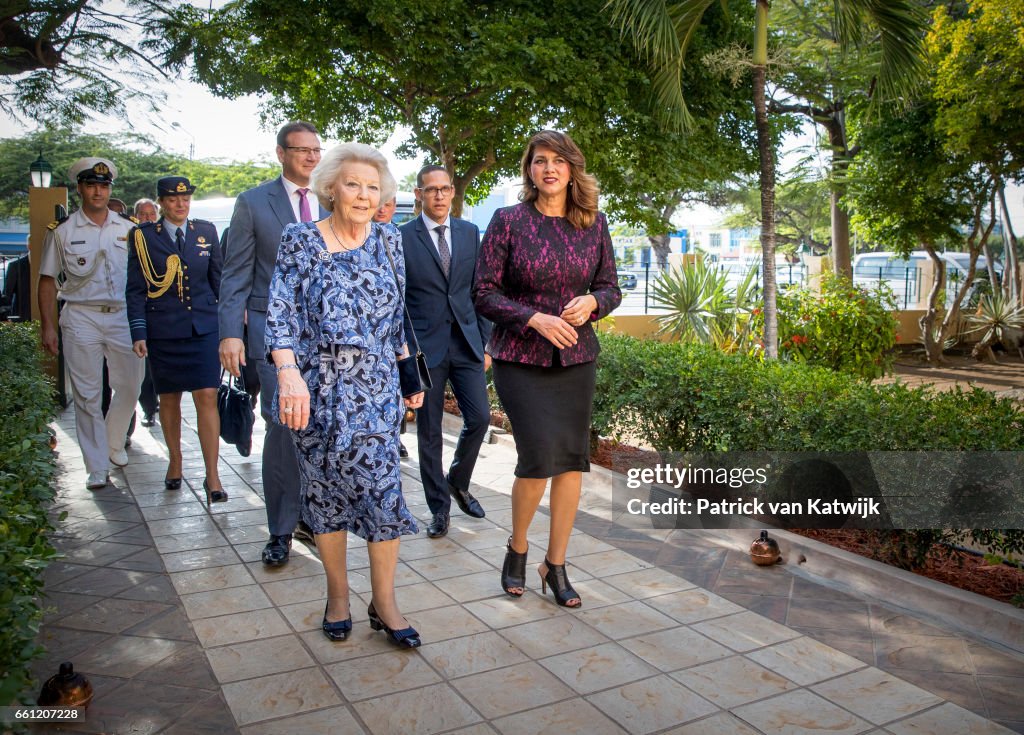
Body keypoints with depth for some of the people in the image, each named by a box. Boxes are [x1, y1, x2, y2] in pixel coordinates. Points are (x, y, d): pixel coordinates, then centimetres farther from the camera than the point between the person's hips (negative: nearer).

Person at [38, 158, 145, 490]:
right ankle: (97, 467, 9)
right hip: (80, 317, -2)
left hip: (123, 316, 2)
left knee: (130, 385, 5)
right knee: (87, 395, 1)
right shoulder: (62, 231, 3)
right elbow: (47, 281, 5)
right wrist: (47, 326, -1)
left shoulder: (128, 229, 8)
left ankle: (114, 443, 31)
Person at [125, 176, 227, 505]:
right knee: (169, 400, 11)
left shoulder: (206, 231, 7)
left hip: (204, 327, 0)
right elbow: (135, 289, 1)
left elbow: (218, 278, 12)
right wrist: (139, 332, -5)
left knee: (207, 397, -8)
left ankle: (212, 477, -5)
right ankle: (175, 464, 29)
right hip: (163, 330, 0)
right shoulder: (143, 235, 2)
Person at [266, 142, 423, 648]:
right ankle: (337, 594, 26)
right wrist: (289, 372, -24)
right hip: (317, 388, -1)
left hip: (375, 388, 1)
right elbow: (281, 313, -9)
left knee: (381, 488, -4)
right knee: (324, 489, 8)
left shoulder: (388, 241, 7)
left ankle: (384, 602, 11)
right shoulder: (300, 241, -1)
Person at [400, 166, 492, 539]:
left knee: (479, 418, 0)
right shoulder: (402, 238, -2)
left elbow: (479, 291, 10)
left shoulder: (469, 232, 9)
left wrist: (485, 343, 7)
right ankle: (439, 507, 19)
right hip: (424, 347, -3)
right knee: (429, 431, 5)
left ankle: (458, 481, 27)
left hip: (466, 343, 3)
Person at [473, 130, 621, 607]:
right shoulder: (508, 221, -4)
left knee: (572, 460, 3)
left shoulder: (594, 223, 6)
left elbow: (611, 287, 11)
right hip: (520, 358, -3)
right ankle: (516, 550, 15)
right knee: (540, 455, -13)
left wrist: (590, 302, -11)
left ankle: (556, 566, 19)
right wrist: (535, 319, -18)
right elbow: (484, 293, -5)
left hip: (576, 357, 4)